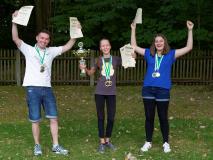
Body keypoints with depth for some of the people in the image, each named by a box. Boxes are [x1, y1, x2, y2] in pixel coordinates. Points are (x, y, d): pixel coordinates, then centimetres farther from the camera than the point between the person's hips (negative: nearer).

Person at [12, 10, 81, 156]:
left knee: (54, 118, 2)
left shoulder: (51, 51, 12)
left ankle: (56, 146, 12)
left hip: (47, 89, 3)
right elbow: (15, 39, -10)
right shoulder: (29, 50, 2)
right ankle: (37, 145, 19)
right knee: (35, 120, 4)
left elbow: (68, 46, 12)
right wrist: (14, 21, -20)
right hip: (33, 89, -3)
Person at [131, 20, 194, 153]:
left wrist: (190, 30, -5)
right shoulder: (149, 54, 9)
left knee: (163, 118, 8)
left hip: (163, 90, -2)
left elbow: (189, 48, 0)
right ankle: (148, 142, 22)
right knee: (149, 117, 9)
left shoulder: (171, 54, 3)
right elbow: (134, 46, 13)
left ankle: (166, 143, 22)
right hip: (148, 89, 2)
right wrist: (133, 29, 9)